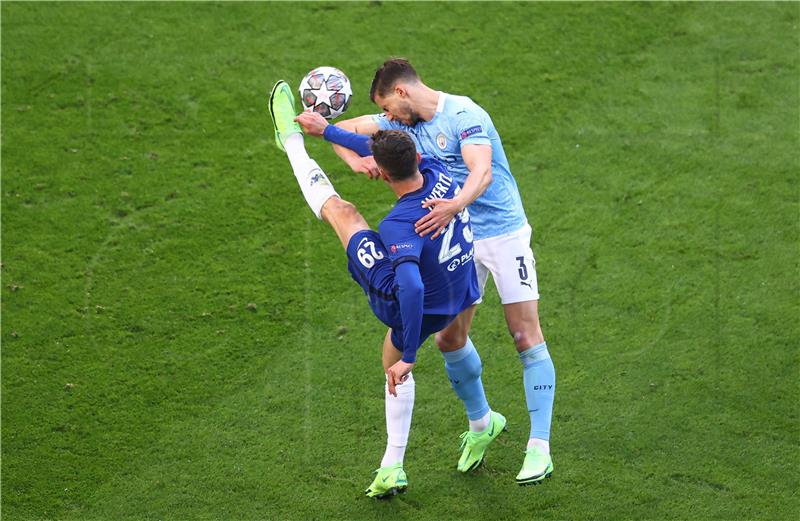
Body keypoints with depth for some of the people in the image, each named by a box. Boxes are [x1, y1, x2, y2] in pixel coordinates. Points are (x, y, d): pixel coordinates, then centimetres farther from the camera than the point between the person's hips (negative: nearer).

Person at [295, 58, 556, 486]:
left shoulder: (464, 115, -19)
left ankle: (539, 447, -8)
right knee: (449, 340, 5)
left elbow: (482, 173, -33)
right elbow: (344, 130, 8)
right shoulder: (405, 122, 5)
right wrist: (356, 160, -15)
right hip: (458, 240, 7)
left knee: (527, 339, -9)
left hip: (504, 233, -7)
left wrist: (454, 206, -53)